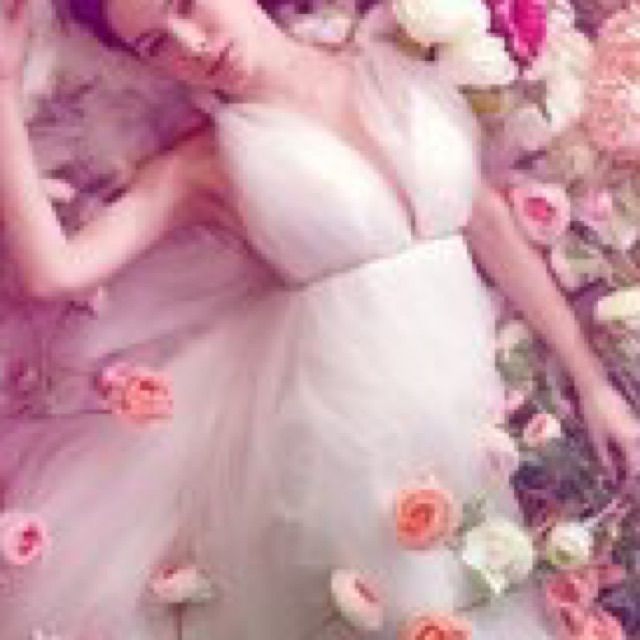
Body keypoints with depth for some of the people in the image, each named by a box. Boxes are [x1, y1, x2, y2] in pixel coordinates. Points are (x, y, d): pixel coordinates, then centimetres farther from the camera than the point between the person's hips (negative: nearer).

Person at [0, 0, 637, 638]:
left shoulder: (393, 70, 2)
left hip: (470, 391, 3)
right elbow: (54, 271, -15)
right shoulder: (204, 163, -5)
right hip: (348, 415, -3)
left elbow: (488, 220, 4)